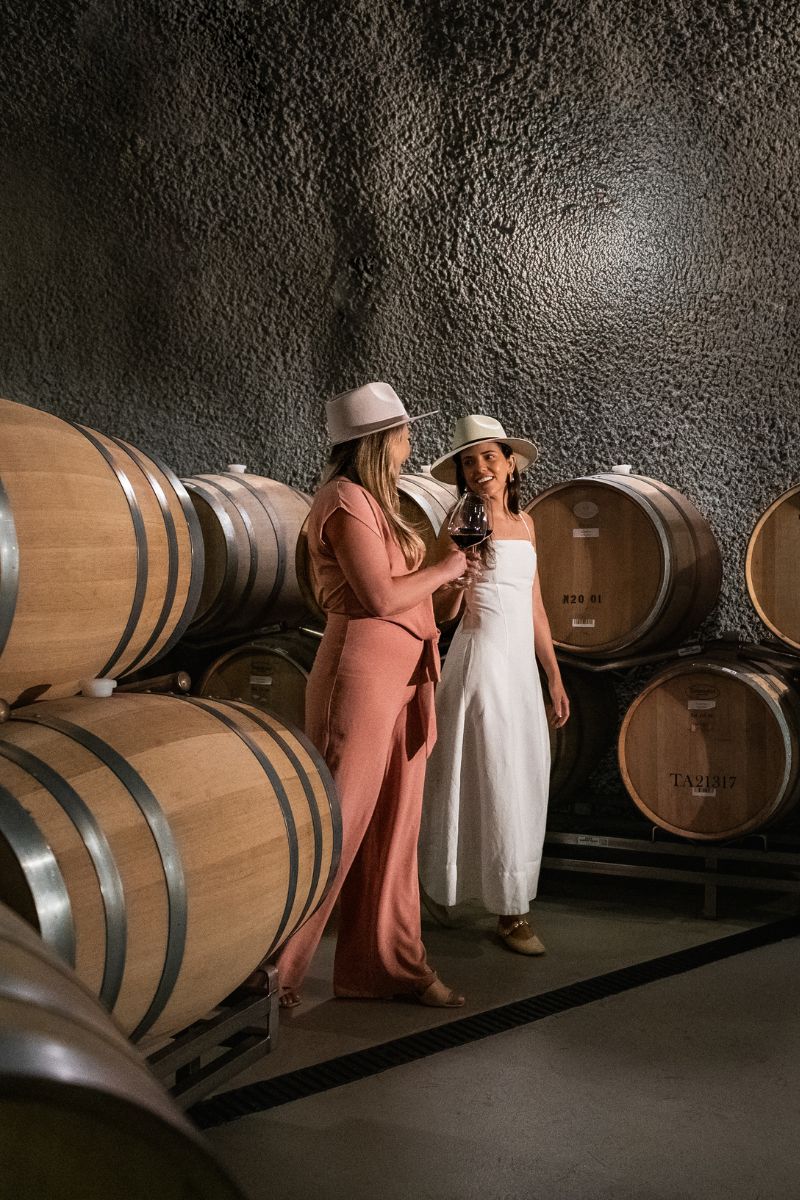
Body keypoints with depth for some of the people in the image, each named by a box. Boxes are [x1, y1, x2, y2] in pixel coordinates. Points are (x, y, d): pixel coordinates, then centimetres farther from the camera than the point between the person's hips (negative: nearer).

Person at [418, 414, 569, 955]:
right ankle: (510, 911, 7)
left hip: (522, 667, 7)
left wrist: (555, 677, 16)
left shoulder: (523, 522, 12)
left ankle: (513, 901, 22)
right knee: (493, 782, -3)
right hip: (480, 662, -7)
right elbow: (445, 611, -13)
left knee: (525, 782, 9)